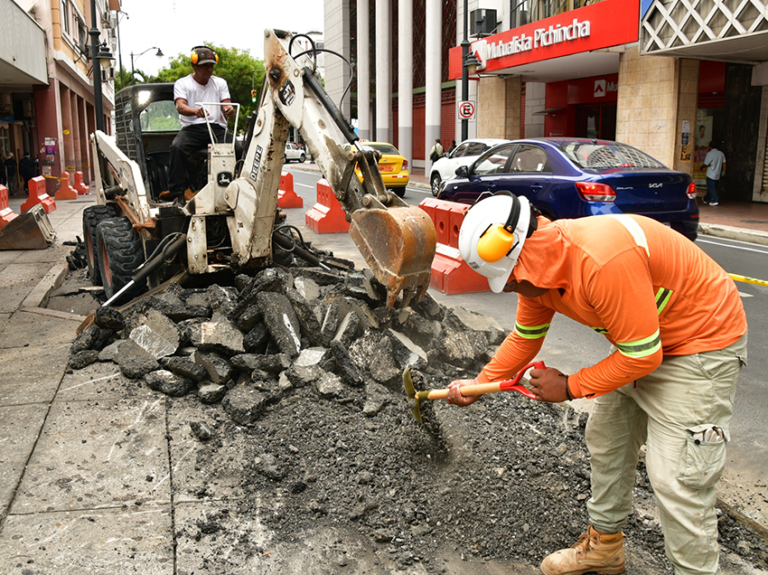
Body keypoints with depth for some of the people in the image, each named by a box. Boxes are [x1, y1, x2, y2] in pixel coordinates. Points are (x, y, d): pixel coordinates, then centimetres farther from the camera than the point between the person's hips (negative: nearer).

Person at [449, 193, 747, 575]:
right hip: (641, 342, 9)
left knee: (676, 479, -11)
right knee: (605, 439, 17)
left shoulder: (603, 262, -38)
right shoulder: (538, 266, -8)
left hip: (703, 343, -9)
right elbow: (524, 338, 8)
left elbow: (642, 357, -29)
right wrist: (479, 383, 3)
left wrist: (570, 387, -18)